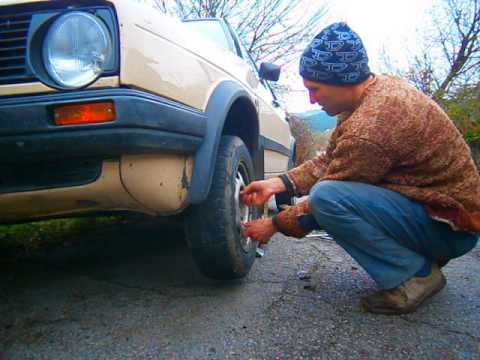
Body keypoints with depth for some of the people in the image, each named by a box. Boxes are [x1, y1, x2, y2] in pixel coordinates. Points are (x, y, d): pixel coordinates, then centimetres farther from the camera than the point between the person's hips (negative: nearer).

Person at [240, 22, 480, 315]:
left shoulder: (369, 128, -29)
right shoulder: (380, 87, 1)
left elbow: (327, 200, -17)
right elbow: (329, 159, 7)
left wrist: (275, 224, -3)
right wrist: (278, 184, -1)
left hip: (451, 225, -10)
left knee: (327, 197, -28)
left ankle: (415, 275, -9)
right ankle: (424, 256, 12)